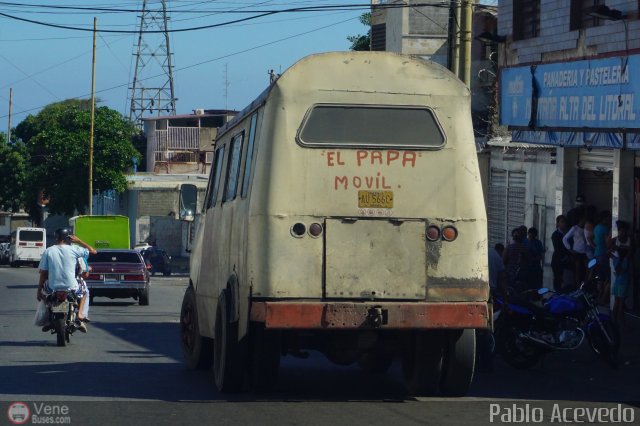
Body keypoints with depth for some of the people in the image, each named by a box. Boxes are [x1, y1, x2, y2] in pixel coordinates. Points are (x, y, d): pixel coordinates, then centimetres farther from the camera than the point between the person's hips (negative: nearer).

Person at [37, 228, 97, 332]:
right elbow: (93, 251, 7)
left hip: (53, 288, 1)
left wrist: (39, 291, 7)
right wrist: (78, 241, 12)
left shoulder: (48, 251, -2)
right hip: (71, 288, -1)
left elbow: (43, 273, -1)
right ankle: (79, 314, 11)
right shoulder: (73, 250, -5)